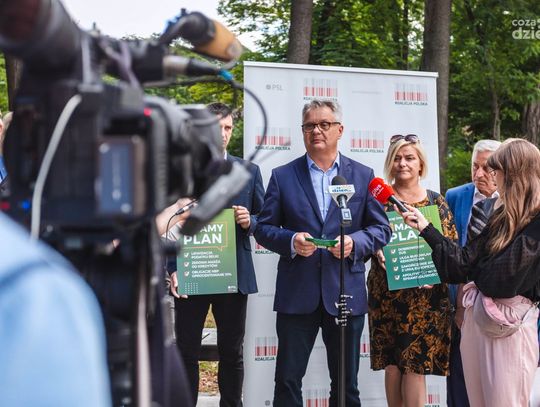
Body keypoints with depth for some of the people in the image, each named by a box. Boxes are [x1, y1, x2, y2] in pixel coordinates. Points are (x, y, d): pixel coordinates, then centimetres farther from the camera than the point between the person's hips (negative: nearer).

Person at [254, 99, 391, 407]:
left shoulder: (363, 175, 7)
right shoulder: (282, 176, 5)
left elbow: (381, 229, 7)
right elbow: (264, 228, 5)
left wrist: (355, 242, -13)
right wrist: (291, 241, -15)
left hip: (345, 294, 1)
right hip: (297, 294, 0)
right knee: (288, 381, 2)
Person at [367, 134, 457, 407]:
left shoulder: (436, 202, 6)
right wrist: (379, 253, -17)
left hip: (424, 295, 0)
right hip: (387, 293, 0)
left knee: (415, 364, -4)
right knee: (392, 363, 3)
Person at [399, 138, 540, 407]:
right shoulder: (502, 218, 11)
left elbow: (503, 278, -17)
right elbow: (464, 261, 10)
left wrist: (476, 275, 4)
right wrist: (426, 229, 11)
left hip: (509, 326, -7)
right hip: (476, 317, 8)